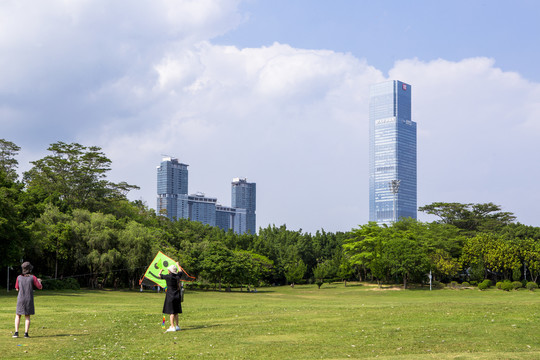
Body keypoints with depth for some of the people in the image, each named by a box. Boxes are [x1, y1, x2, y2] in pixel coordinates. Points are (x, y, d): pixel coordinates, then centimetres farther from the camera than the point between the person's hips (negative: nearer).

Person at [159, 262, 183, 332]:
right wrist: (178, 265, 44)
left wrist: (161, 270, 27)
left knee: (171, 312, -3)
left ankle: (172, 327, -5)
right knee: (176, 312, 14)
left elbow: (160, 275, 4)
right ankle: (177, 326, 17)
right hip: (177, 297, 6)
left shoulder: (168, 276, -12)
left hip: (170, 297, -6)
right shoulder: (178, 276, 2)